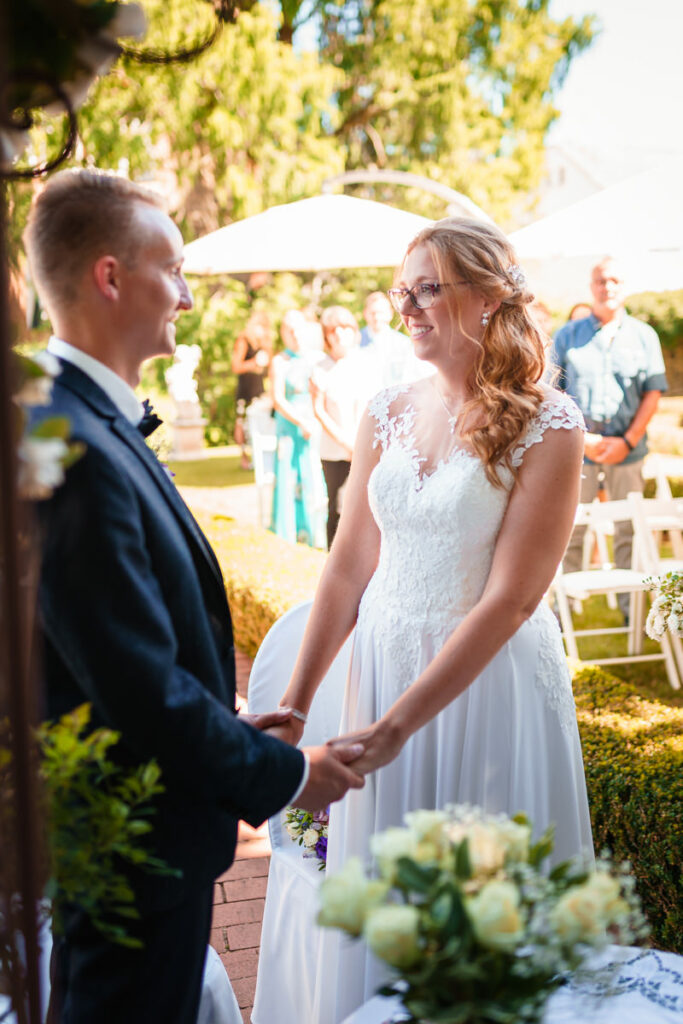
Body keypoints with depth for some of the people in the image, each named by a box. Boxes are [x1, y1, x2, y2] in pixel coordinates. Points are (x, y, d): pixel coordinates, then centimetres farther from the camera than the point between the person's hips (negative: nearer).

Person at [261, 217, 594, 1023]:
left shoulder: (546, 426, -12)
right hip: (383, 663, 4)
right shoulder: (386, 415, 3)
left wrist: (399, 722, -19)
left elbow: (511, 598, -17)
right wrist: (294, 706, 0)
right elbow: (348, 566, 4)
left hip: (490, 681, -4)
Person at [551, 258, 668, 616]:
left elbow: (653, 392, 5)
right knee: (569, 527, 0)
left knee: (629, 529, 4)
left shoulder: (644, 335, 9)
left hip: (626, 450, 1)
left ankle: (631, 605, 14)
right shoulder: (568, 335, 7)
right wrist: (579, 437, -7)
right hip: (578, 448, 0)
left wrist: (628, 441, -6)